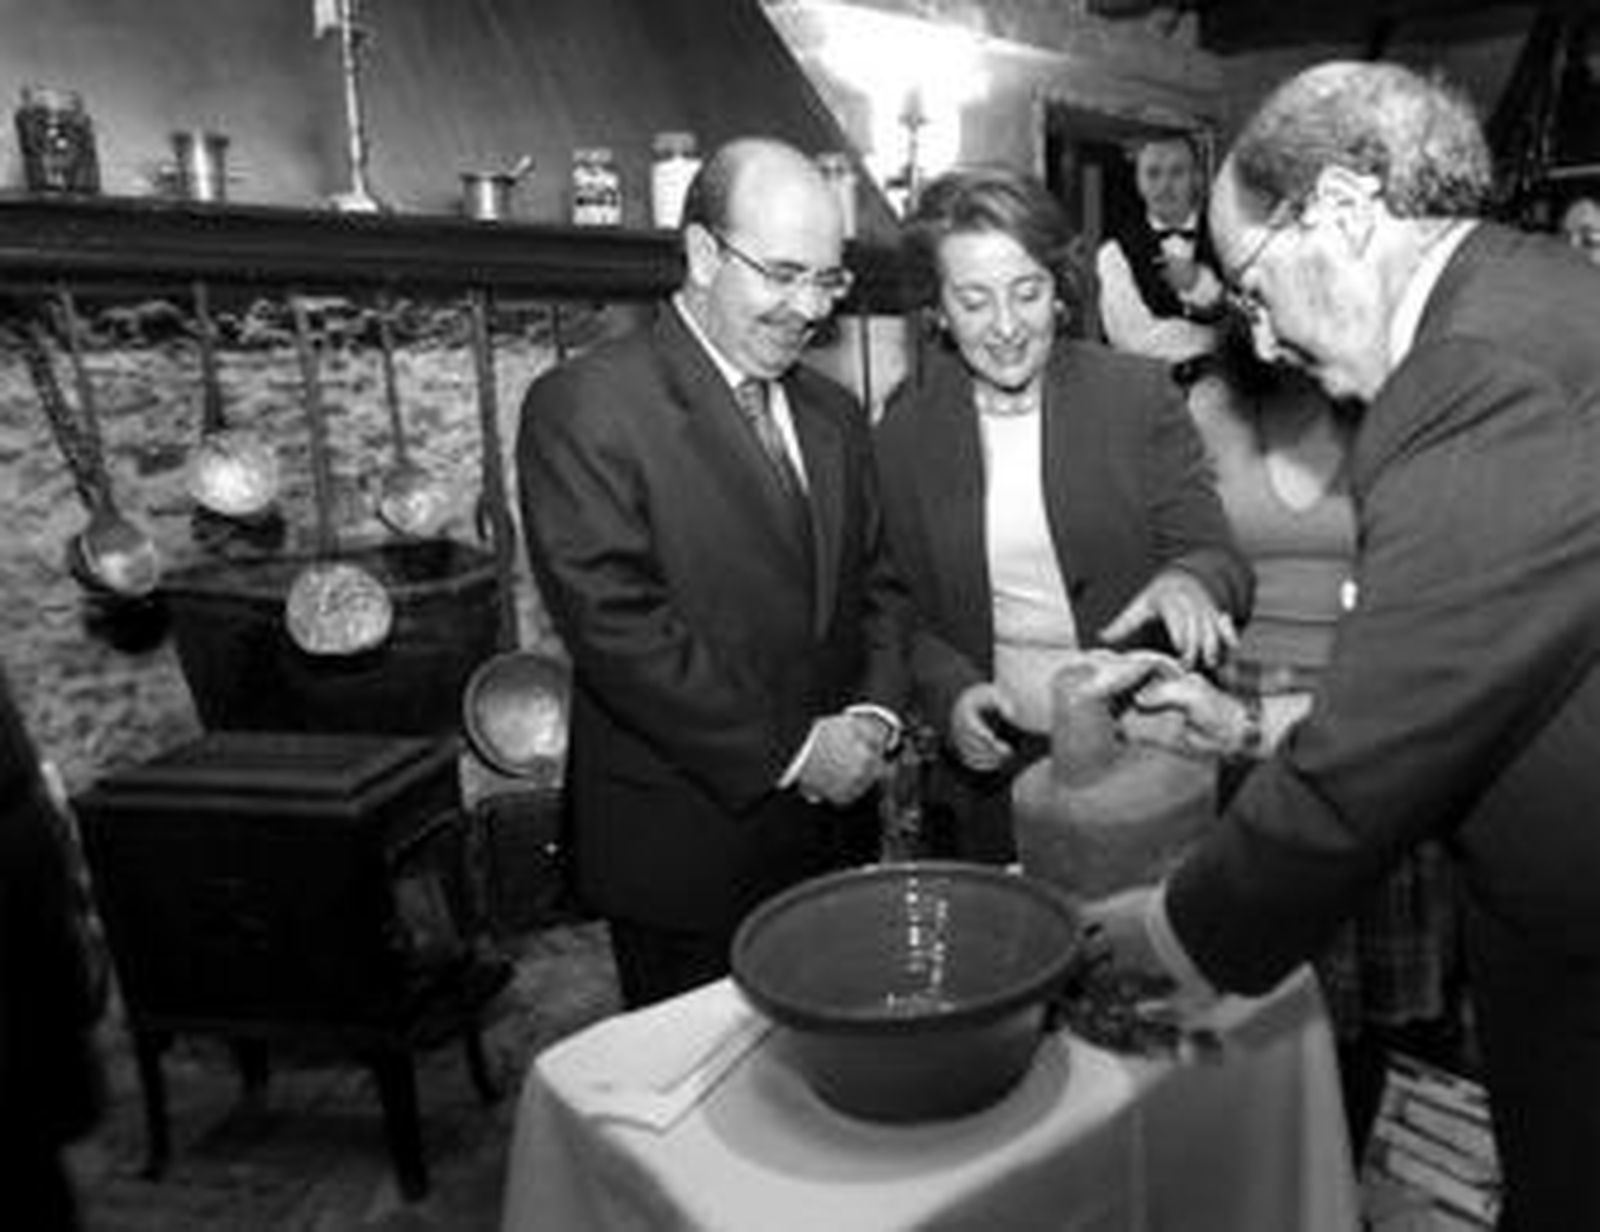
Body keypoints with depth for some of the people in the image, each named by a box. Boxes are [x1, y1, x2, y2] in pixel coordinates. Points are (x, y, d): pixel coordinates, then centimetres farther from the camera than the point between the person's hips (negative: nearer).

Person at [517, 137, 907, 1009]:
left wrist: (873, 714, -4)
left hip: (836, 827, 6)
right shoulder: (583, 406, -11)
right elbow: (614, 623, -19)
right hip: (685, 851, -6)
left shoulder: (834, 415, 12)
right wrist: (787, 750, -16)